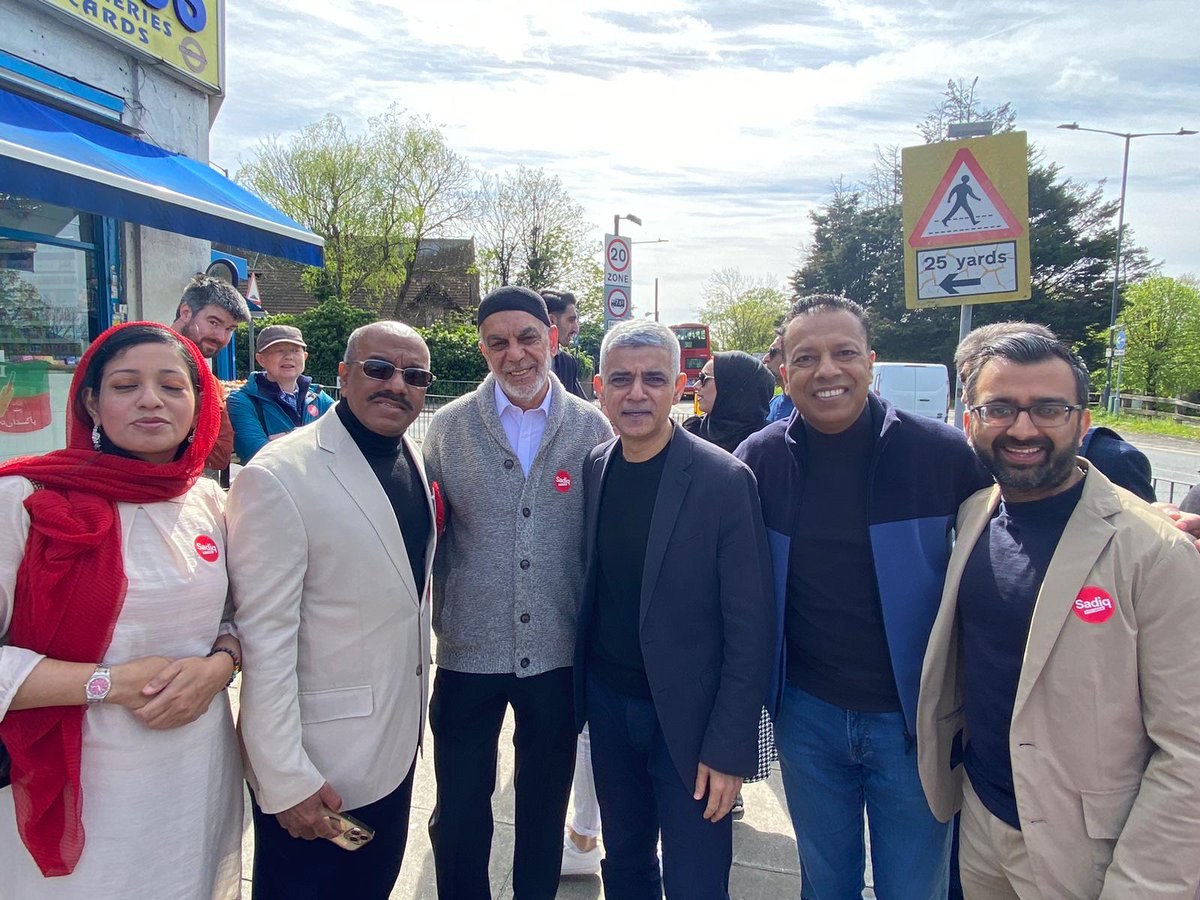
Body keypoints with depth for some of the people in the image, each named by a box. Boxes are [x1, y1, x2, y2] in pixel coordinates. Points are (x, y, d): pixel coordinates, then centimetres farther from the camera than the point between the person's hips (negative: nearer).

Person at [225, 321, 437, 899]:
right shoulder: (280, 477, -21)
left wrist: (415, 703, 14)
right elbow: (264, 639, -21)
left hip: (395, 745, 7)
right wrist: (288, 782, -19)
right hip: (319, 762, -7)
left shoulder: (412, 459, 3)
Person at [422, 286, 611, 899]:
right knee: (459, 815, 12)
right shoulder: (449, 426, -3)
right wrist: (436, 621, -3)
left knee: (545, 808, 19)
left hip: (559, 655, 1)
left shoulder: (593, 429, -3)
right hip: (469, 653, 0)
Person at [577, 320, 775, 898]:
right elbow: (593, 588, 8)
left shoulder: (724, 480, -16)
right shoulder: (594, 469, 0)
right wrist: (582, 690, 5)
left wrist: (729, 748, -14)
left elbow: (750, 627, -14)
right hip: (607, 702, 5)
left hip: (688, 719, -4)